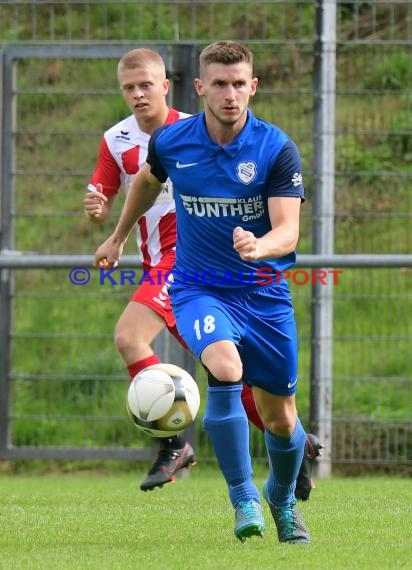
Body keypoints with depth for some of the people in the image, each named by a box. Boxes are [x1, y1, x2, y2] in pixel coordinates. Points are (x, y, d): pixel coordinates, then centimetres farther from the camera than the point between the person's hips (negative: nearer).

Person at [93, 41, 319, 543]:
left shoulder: (277, 149, -14)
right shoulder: (170, 142, -8)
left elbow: (288, 233, -21)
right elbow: (147, 181, 17)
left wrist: (260, 247, -43)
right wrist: (118, 237, 29)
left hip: (264, 290, 1)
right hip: (198, 288, -1)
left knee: (280, 419, 8)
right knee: (224, 369, -32)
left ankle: (282, 499, 40)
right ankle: (243, 497, -21)